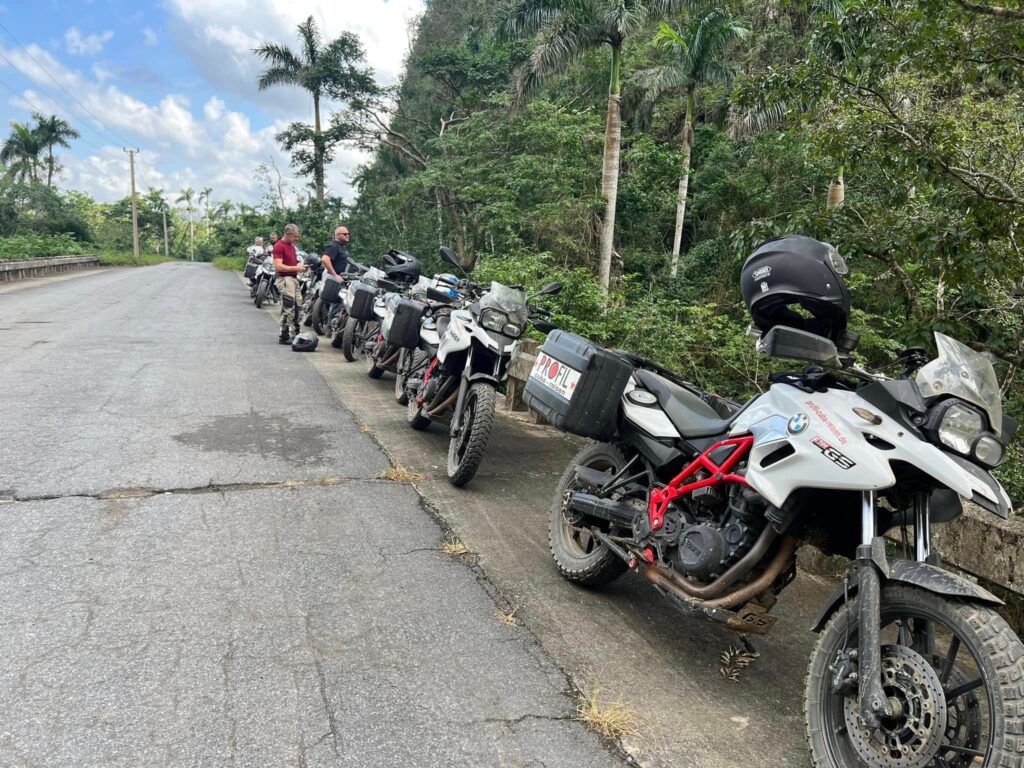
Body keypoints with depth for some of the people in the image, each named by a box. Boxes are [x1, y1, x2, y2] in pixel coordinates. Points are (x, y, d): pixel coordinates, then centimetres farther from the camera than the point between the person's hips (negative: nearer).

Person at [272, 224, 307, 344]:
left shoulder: (292, 246, 18)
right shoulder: (279, 246, -12)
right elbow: (278, 266, -20)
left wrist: (300, 267, 11)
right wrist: (295, 268, -20)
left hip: (294, 278, 10)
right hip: (285, 279, -10)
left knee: (296, 307, 13)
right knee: (288, 309, -11)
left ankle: (295, 334, 23)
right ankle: (284, 337, -6)